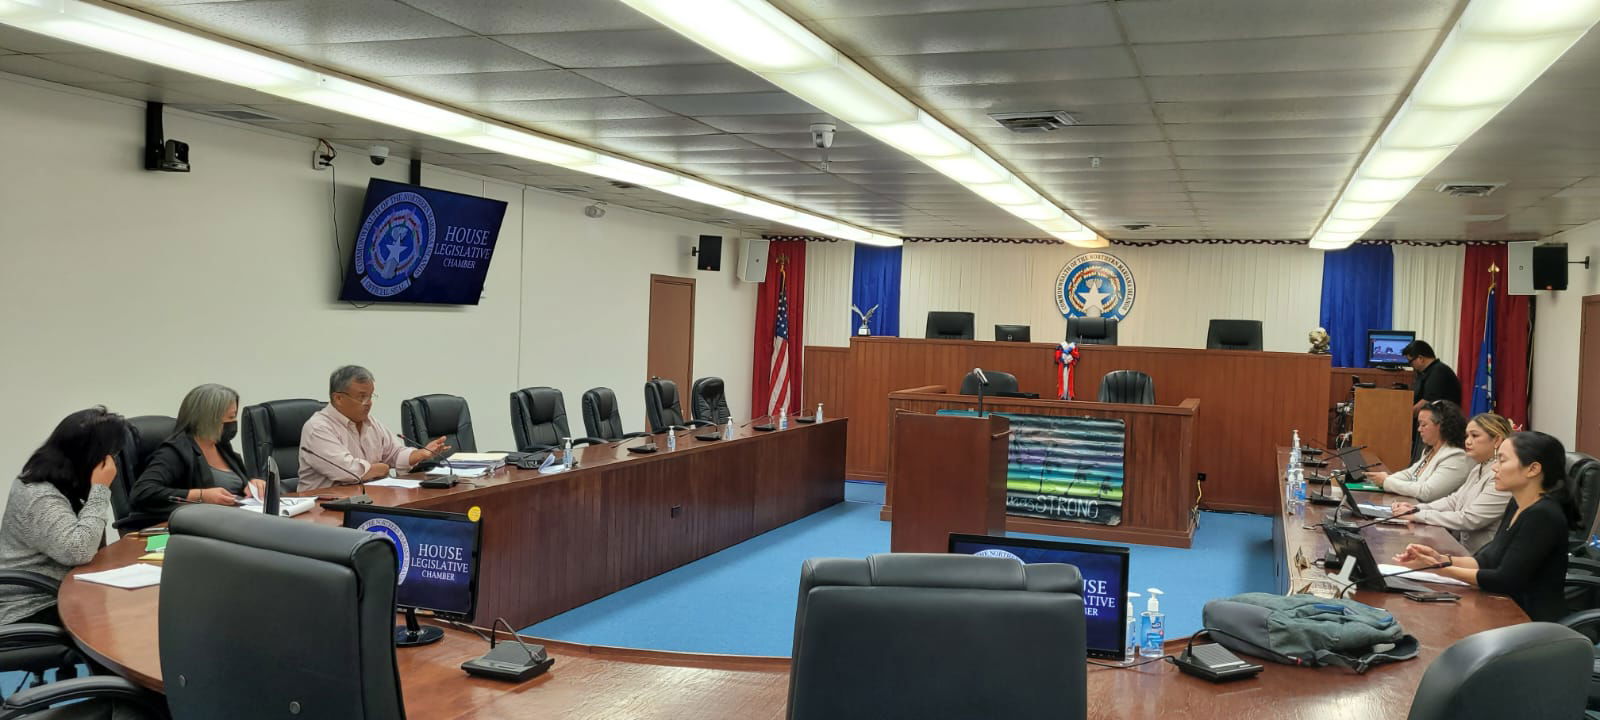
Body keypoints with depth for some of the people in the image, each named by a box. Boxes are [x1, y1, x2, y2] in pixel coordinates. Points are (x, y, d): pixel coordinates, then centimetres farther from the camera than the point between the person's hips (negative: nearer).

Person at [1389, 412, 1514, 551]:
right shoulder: (1478, 469, 13)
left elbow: (1469, 520, -20)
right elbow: (1454, 500, 16)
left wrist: (1417, 515, -17)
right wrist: (1417, 508, -1)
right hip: (1460, 547, 8)